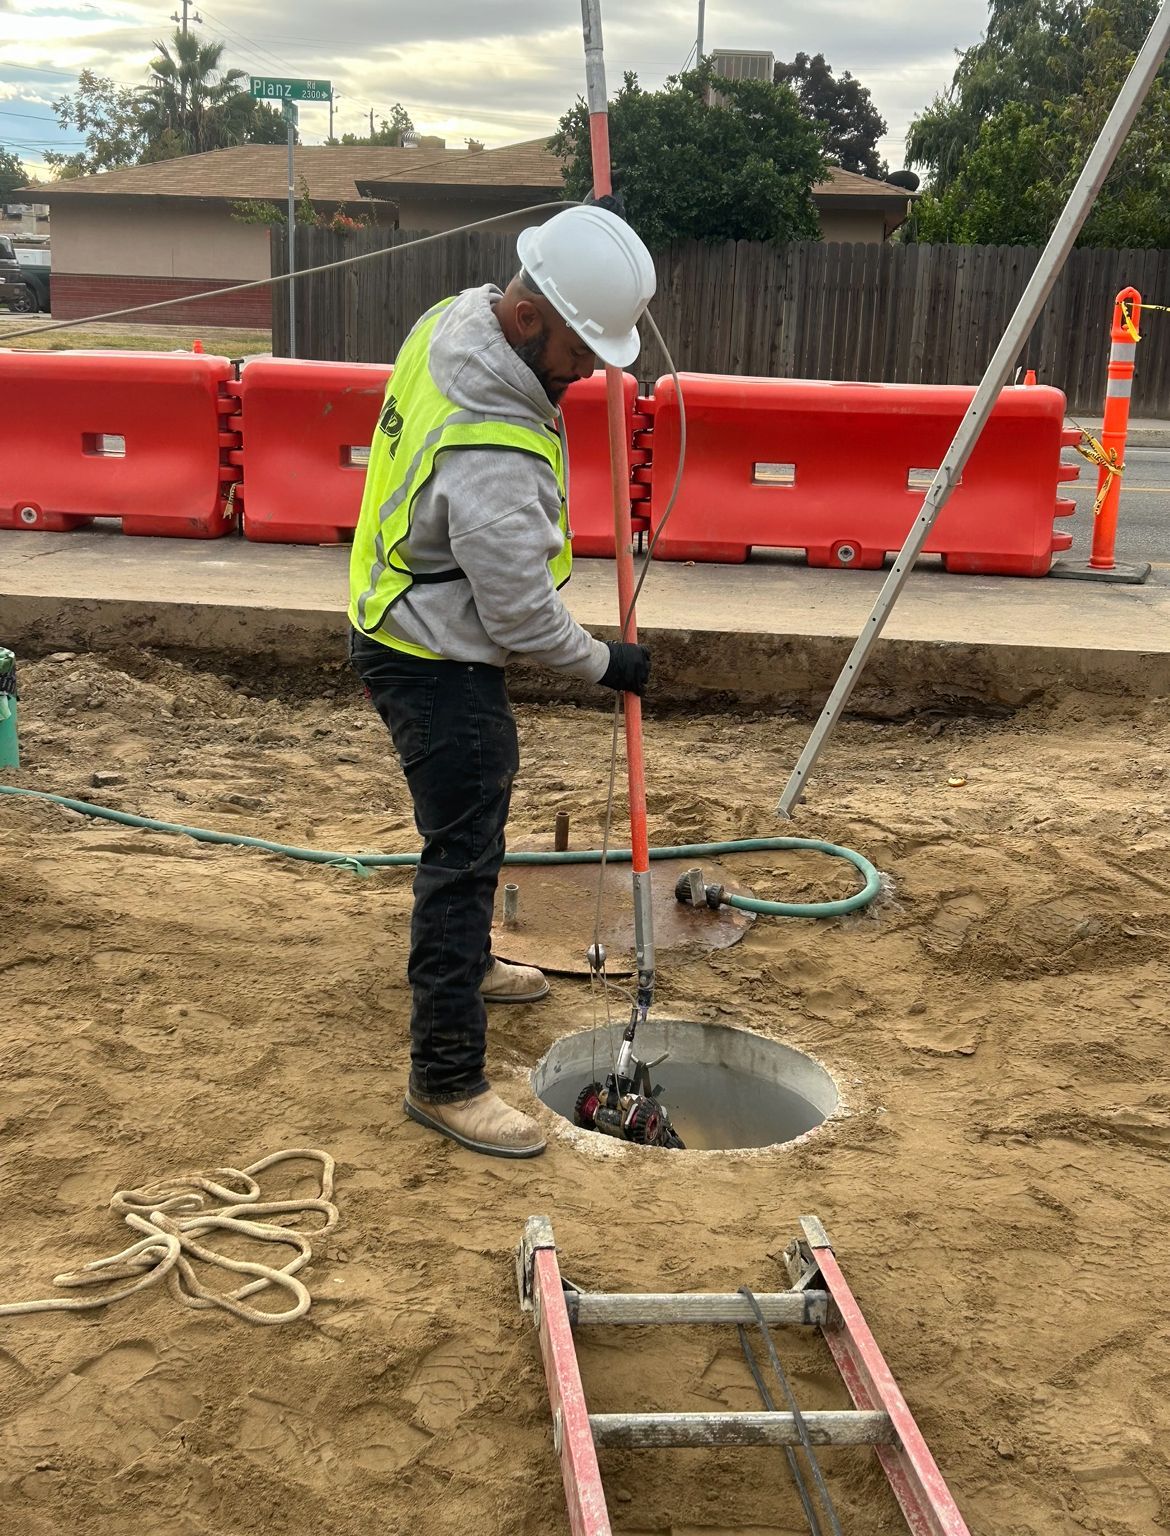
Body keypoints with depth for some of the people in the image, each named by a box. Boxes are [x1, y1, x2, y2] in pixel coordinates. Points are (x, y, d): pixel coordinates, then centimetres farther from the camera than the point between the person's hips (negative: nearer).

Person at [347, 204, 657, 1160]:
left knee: (477, 814, 26)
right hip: (436, 665, -10)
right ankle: (446, 1081, 3)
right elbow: (522, 616, -24)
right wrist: (606, 663, -6)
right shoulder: (495, 452, -34)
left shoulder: (455, 316, -7)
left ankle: (462, 964, 48)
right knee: (465, 855, -6)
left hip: (403, 624, 10)